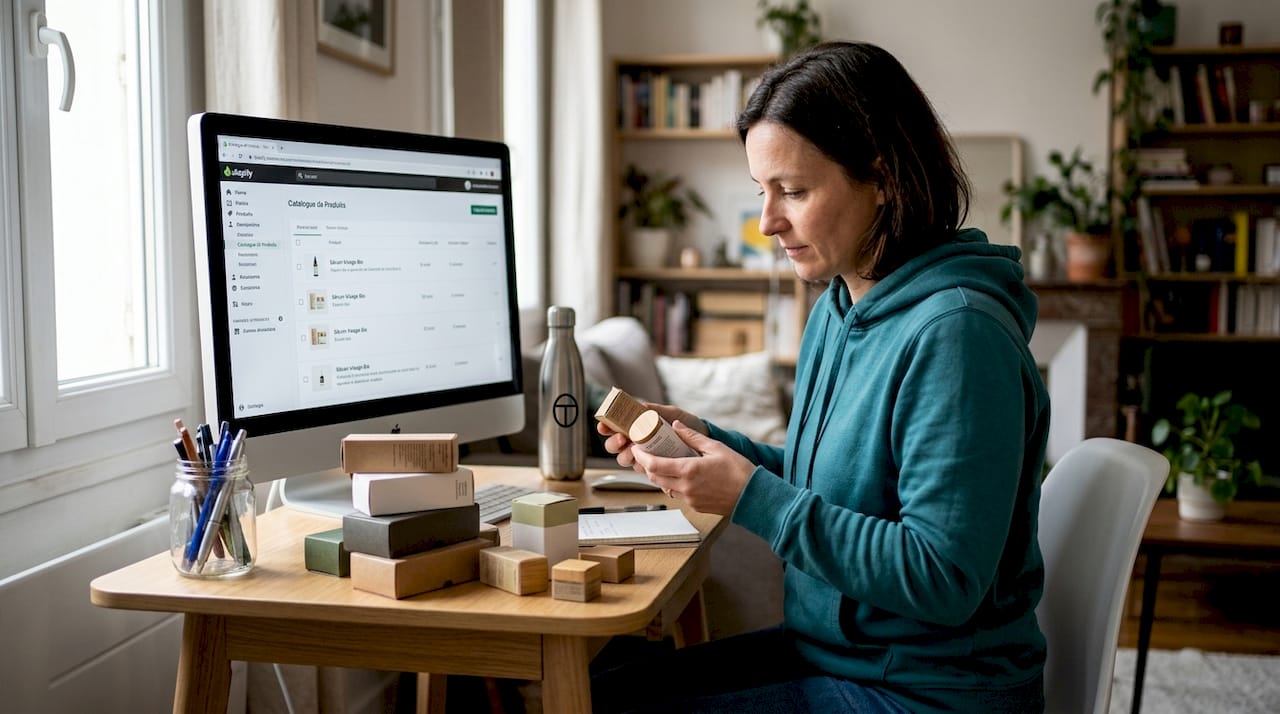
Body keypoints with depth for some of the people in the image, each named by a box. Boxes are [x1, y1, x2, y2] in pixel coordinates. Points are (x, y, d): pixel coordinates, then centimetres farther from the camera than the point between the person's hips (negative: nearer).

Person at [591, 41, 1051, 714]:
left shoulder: (954, 332, -24)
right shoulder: (836, 308, 4)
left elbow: (944, 580, -26)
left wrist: (753, 497, -24)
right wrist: (703, 440, -1)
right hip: (831, 650, 8)